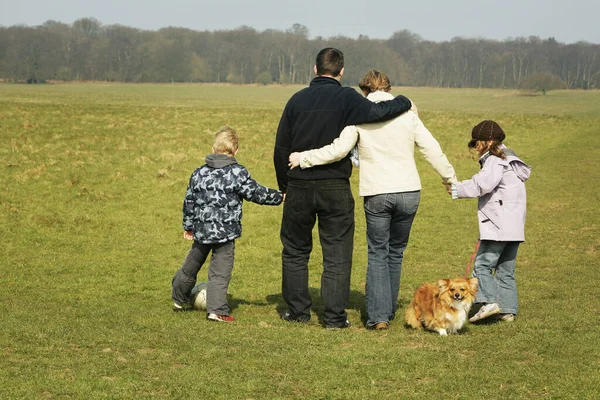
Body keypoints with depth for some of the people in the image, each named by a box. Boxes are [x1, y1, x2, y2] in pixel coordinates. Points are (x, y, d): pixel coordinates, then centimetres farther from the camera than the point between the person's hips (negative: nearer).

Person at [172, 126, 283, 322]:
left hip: (201, 230, 5)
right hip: (225, 232, -5)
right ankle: (216, 310, -6)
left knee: (192, 264, 21)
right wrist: (279, 197, 6)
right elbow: (255, 193, -7)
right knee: (220, 272, -1)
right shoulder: (238, 173, -9)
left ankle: (179, 299, 37)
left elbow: (189, 201, 11)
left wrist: (188, 226, 22)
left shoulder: (199, 173, 6)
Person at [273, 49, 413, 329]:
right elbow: (377, 112, -20)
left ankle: (297, 310, 19)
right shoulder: (346, 98, -8)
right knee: (337, 254, 5)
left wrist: (284, 184, 18)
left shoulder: (297, 99, 4)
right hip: (335, 187, -3)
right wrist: (404, 102, 0)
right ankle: (334, 316, 4)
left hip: (299, 187, 3)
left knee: (295, 250, 17)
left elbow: (281, 147, 7)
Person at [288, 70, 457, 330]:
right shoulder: (406, 114, 6)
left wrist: (303, 158, -1)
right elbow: (432, 150, 8)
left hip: (376, 194, -2)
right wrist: (451, 180, 21)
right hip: (409, 191, 2)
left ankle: (378, 315, -6)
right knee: (395, 252, 15)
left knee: (378, 253, 5)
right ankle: (388, 311, 21)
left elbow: (339, 149, -11)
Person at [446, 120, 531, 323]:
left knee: (483, 264, -10)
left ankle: (489, 301, -22)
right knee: (506, 270, 12)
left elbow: (483, 184, -22)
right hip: (514, 228, 10)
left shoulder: (495, 162, -8)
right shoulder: (509, 160, 23)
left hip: (498, 227, -10)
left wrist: (457, 189, -17)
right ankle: (508, 309, 12)